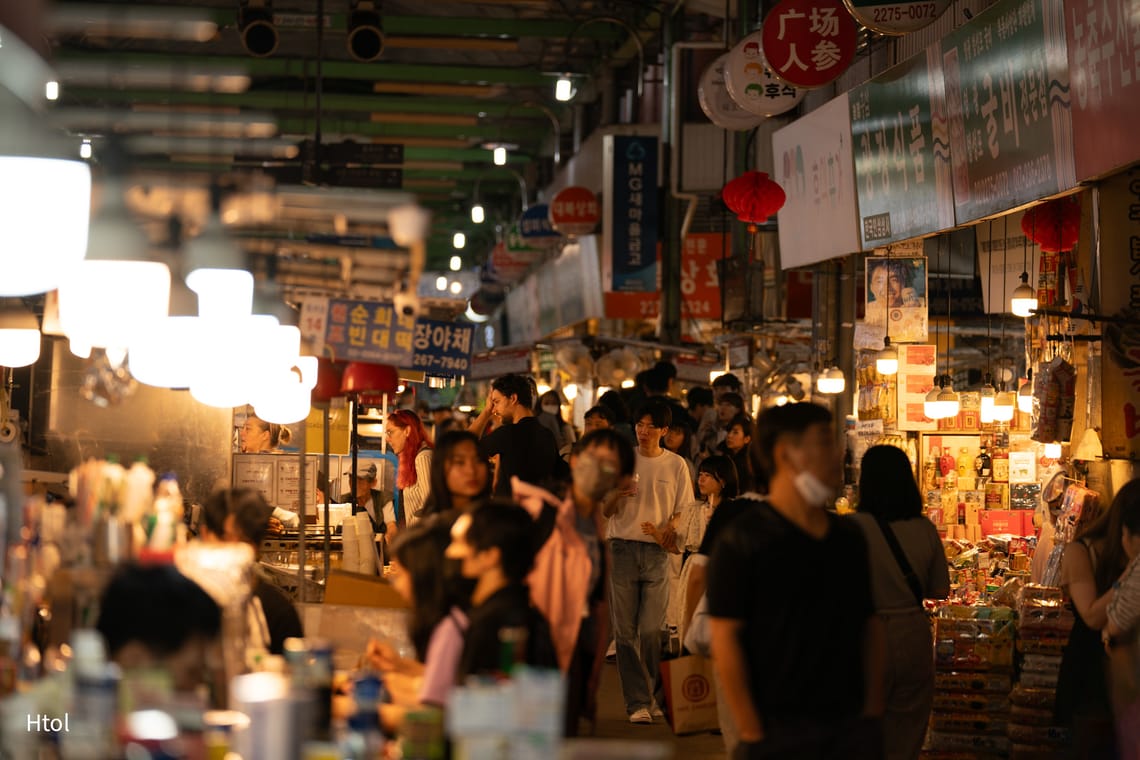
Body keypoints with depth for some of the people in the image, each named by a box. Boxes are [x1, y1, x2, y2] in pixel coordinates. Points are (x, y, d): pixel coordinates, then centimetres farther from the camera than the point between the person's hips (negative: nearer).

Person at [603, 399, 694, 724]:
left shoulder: (676, 465, 8)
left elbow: (683, 512, 8)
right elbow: (605, 511, 9)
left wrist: (664, 532, -12)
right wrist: (619, 494, -12)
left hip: (657, 553, -1)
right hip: (621, 548, 1)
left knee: (652, 630, -6)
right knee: (625, 631, -3)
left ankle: (655, 697, 9)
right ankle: (638, 701, 0)